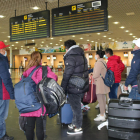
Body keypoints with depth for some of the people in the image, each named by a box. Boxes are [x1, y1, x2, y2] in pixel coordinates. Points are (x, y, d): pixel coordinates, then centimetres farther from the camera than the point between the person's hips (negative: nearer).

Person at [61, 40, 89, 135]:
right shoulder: (82, 56, 12)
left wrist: (62, 88, -13)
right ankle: (75, 124, 34)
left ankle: (78, 128, 16)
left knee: (76, 108, 3)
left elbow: (67, 75, -19)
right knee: (77, 107, 21)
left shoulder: (70, 57, -16)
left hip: (74, 88, -9)